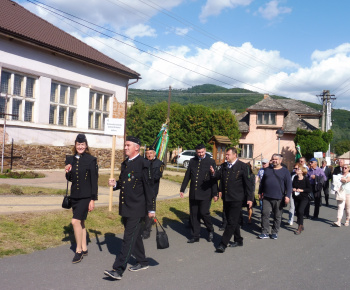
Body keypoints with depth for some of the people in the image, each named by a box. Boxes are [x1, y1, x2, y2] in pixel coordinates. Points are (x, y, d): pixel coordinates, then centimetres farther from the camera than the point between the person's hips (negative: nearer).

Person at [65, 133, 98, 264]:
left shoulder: (91, 160, -9)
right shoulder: (70, 159, 7)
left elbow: (94, 181, -9)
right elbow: (70, 179, 16)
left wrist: (93, 199, -11)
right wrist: (67, 172, -7)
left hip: (86, 196, -6)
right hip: (74, 195, 6)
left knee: (75, 221, -16)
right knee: (81, 222, 15)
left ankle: (78, 250, -3)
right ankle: (84, 249, 27)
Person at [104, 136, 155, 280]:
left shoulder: (143, 163, -13)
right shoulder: (125, 163, 13)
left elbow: (149, 187, -14)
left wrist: (151, 209, -14)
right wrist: (115, 184, -1)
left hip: (137, 209, -8)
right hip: (125, 208, 9)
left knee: (129, 238, -7)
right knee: (135, 236, 18)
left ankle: (118, 269, -6)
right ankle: (142, 262, 33)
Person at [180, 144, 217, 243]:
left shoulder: (211, 162, -1)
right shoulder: (192, 161, 10)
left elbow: (214, 179, -2)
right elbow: (187, 176, 14)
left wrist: (215, 193, -5)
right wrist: (182, 189, 12)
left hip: (205, 193, -4)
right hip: (193, 193, 4)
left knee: (204, 213, -7)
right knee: (193, 215, 7)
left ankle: (210, 231, 20)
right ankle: (195, 236, 19)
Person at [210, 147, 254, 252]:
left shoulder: (243, 166, -6)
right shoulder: (223, 166, 11)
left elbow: (248, 183, -5)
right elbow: (218, 176, 4)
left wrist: (249, 198, -7)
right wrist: (213, 173, -19)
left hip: (236, 199, -6)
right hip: (226, 198, 6)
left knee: (232, 222, -6)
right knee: (233, 221, 17)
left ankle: (223, 244, -5)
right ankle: (238, 240, 31)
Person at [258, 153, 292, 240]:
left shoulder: (285, 171, 1)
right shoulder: (267, 170, 13)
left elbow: (289, 185, -4)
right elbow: (262, 182, 19)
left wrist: (287, 196, -13)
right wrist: (260, 193, 17)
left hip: (278, 198, -3)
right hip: (266, 197, 3)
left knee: (277, 216, 6)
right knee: (265, 214, -3)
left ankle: (274, 232, 18)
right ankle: (265, 232, 4)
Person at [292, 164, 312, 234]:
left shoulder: (306, 179, -10)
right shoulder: (295, 178, 2)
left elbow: (309, 189, -9)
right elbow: (292, 186, 15)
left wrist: (302, 190, -19)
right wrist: (293, 189, -6)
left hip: (304, 198, -5)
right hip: (296, 198, 5)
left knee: (300, 211, -15)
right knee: (297, 212, 10)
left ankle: (299, 228, -7)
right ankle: (301, 226, 28)